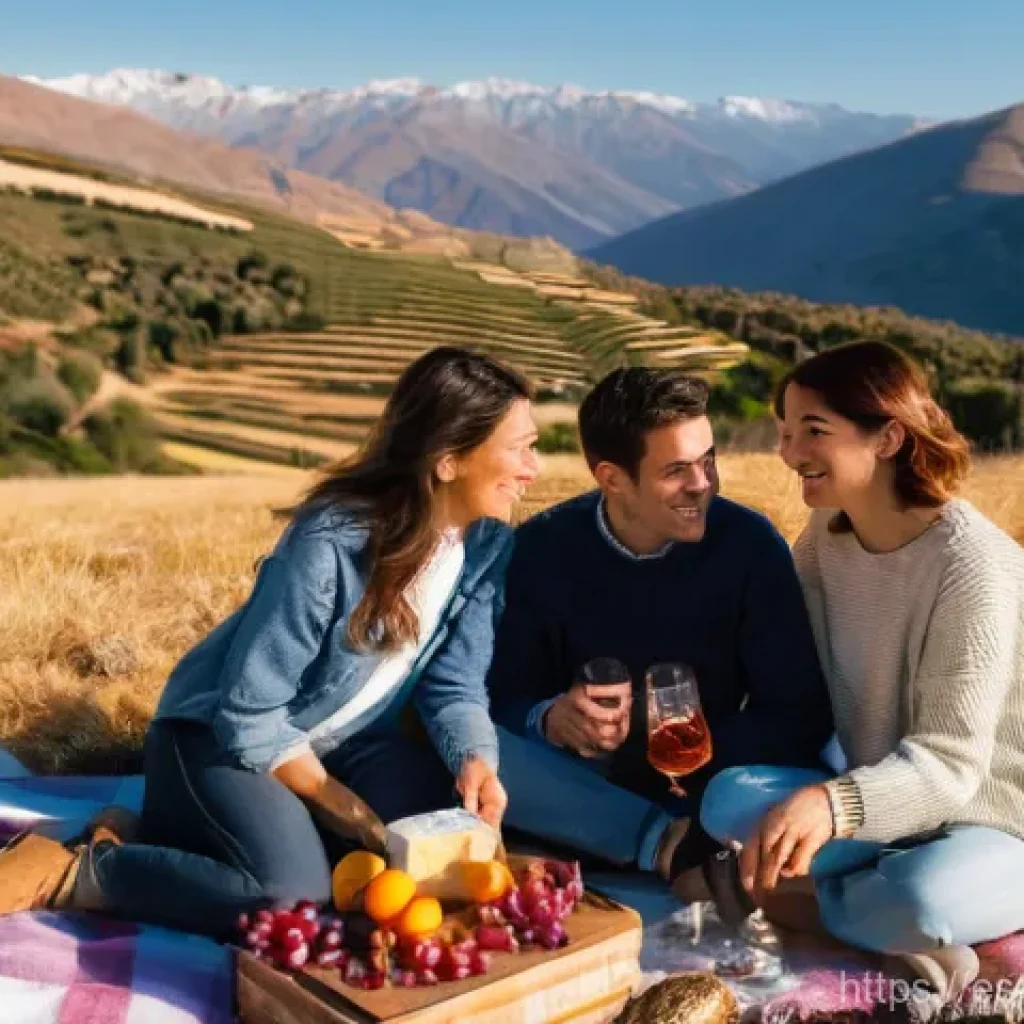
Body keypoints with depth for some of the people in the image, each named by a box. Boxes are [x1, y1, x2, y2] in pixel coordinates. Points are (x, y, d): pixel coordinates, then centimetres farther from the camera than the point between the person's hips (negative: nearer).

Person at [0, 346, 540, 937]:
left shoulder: (488, 543, -9)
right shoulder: (330, 544, -29)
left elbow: (455, 684, -6)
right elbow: (250, 712, -24)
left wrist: (475, 760, -26)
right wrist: (329, 798, -17)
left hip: (345, 744, 8)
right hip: (224, 735, -7)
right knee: (295, 899, -30)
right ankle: (77, 872, -7)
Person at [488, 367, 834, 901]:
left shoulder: (749, 544, -12)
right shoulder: (543, 547, -8)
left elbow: (799, 720, -13)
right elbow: (503, 699, -3)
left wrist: (650, 746, -18)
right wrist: (553, 720, -26)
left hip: (705, 792, -2)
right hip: (583, 787, 2)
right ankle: (675, 846, -27)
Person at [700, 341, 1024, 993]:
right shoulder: (826, 537, 0)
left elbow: (950, 761, -25)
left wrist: (832, 803, -43)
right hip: (884, 804, 5)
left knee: (920, 899, -38)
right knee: (729, 800, -22)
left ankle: (807, 903, -10)